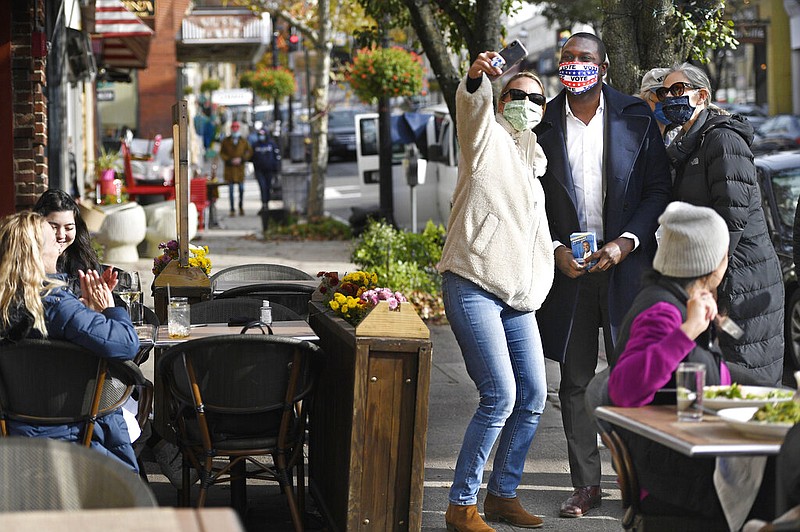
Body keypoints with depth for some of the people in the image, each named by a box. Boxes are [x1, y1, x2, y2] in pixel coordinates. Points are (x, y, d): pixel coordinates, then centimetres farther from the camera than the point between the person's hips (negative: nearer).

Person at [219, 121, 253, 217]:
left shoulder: (243, 141, 5)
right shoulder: (226, 141, 4)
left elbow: (249, 152, 8)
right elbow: (221, 153, 5)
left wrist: (241, 159, -7)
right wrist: (230, 160, -9)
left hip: (240, 167, 0)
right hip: (229, 168, 0)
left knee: (241, 189, -1)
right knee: (231, 189, 0)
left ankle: (241, 207, 20)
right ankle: (232, 209, 5)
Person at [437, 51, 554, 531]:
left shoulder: (535, 163, 22)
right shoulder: (488, 137, 0)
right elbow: (472, 105, -24)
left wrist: (538, 288, 22)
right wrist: (478, 78, -45)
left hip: (518, 295, 8)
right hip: (473, 287, -8)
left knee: (534, 395, 7)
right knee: (500, 396, -15)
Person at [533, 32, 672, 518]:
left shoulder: (636, 118, 0)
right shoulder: (544, 123, 3)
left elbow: (659, 189, 0)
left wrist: (627, 242, -11)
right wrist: (555, 249, -7)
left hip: (626, 263, -1)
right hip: (569, 266, 1)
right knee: (576, 381, 5)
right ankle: (586, 484, 13)